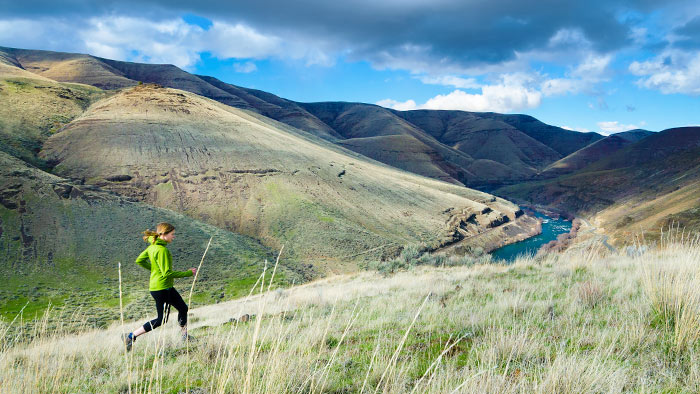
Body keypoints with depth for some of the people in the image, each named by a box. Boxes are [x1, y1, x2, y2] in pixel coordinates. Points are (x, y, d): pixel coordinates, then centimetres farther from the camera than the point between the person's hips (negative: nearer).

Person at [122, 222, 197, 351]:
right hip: (160, 288, -10)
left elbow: (139, 260, 12)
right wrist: (188, 273, -18)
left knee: (183, 308, 15)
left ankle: (185, 337, 27)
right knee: (162, 319, 2)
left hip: (167, 287, 10)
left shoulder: (152, 246, 4)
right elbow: (167, 273, -25)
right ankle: (130, 337, 8)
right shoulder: (161, 250, -24)